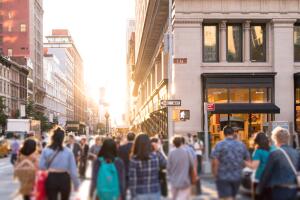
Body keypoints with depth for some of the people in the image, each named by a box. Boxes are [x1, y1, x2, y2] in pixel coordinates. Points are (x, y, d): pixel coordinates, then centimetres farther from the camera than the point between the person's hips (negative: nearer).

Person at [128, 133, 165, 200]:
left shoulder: (134, 160, -13)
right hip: (155, 193, 2)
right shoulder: (156, 157, -5)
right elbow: (163, 165, 17)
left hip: (140, 194, -2)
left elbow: (132, 180, -13)